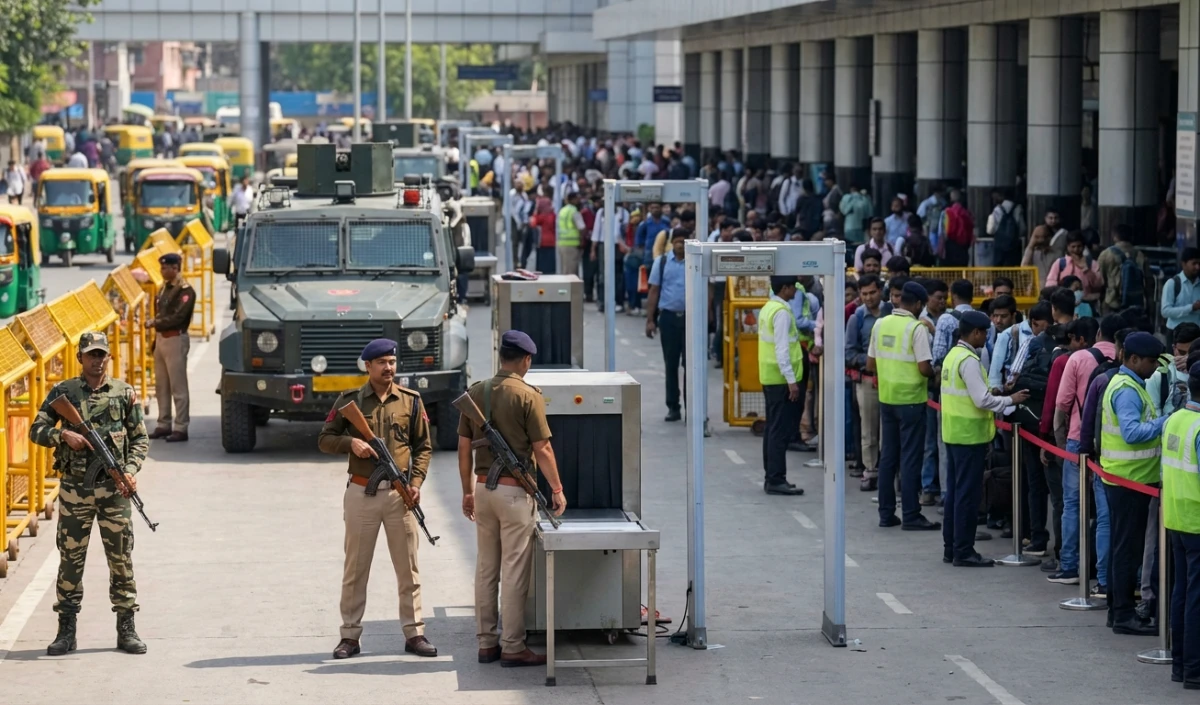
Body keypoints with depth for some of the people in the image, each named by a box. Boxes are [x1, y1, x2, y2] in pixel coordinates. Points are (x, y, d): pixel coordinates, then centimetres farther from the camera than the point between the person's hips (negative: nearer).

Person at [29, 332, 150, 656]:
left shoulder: (125, 394, 5)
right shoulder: (62, 392, 4)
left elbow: (140, 439, 8)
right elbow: (37, 430, 3)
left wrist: (131, 470, -8)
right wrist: (63, 434, -16)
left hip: (113, 489, 0)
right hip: (74, 489, 0)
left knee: (121, 558, 2)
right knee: (70, 559, 3)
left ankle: (126, 629, 10)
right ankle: (66, 631, 10)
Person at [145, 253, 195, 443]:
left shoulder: (185, 291, -12)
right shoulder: (165, 288, 15)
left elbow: (178, 317, -20)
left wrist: (155, 323, -12)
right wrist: (155, 341, 15)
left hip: (176, 340, -9)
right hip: (161, 338, 9)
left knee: (178, 387, -6)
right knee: (161, 386, 12)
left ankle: (180, 428, -5)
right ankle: (164, 425, 19)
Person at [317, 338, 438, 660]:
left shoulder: (411, 401, 5)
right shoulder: (350, 400, 2)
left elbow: (423, 447, 8)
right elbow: (324, 439, 4)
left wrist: (416, 481, -5)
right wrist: (350, 443, -15)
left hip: (399, 494, 1)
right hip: (361, 494, -1)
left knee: (408, 567, 4)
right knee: (355, 569, 4)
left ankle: (414, 633, 11)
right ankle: (350, 636, 10)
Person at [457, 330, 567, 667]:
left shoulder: (475, 392, 5)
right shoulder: (527, 395, -11)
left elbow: (464, 448, 9)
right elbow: (542, 450, -10)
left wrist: (468, 491, 17)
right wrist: (557, 490, -1)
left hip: (482, 487, 6)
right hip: (514, 490, -6)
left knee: (486, 568, 12)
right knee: (514, 570, -1)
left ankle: (486, 642, 16)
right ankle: (512, 647, 1)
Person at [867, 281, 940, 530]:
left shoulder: (880, 325, 4)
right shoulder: (916, 328, -14)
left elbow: (870, 364, 8)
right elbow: (924, 367, -19)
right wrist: (934, 374, 2)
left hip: (886, 397, 6)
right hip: (910, 399, -6)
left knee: (888, 456, 12)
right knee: (910, 458, -1)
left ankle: (886, 513, 16)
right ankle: (911, 516, 2)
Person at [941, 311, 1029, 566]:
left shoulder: (953, 356, 11)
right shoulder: (969, 361, -18)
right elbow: (982, 400, -21)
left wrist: (999, 398, 14)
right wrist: (1011, 400, -9)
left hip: (954, 433, 10)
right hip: (970, 435, -10)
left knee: (954, 491, 13)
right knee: (968, 493, -4)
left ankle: (950, 547, 18)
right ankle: (963, 552, -2)